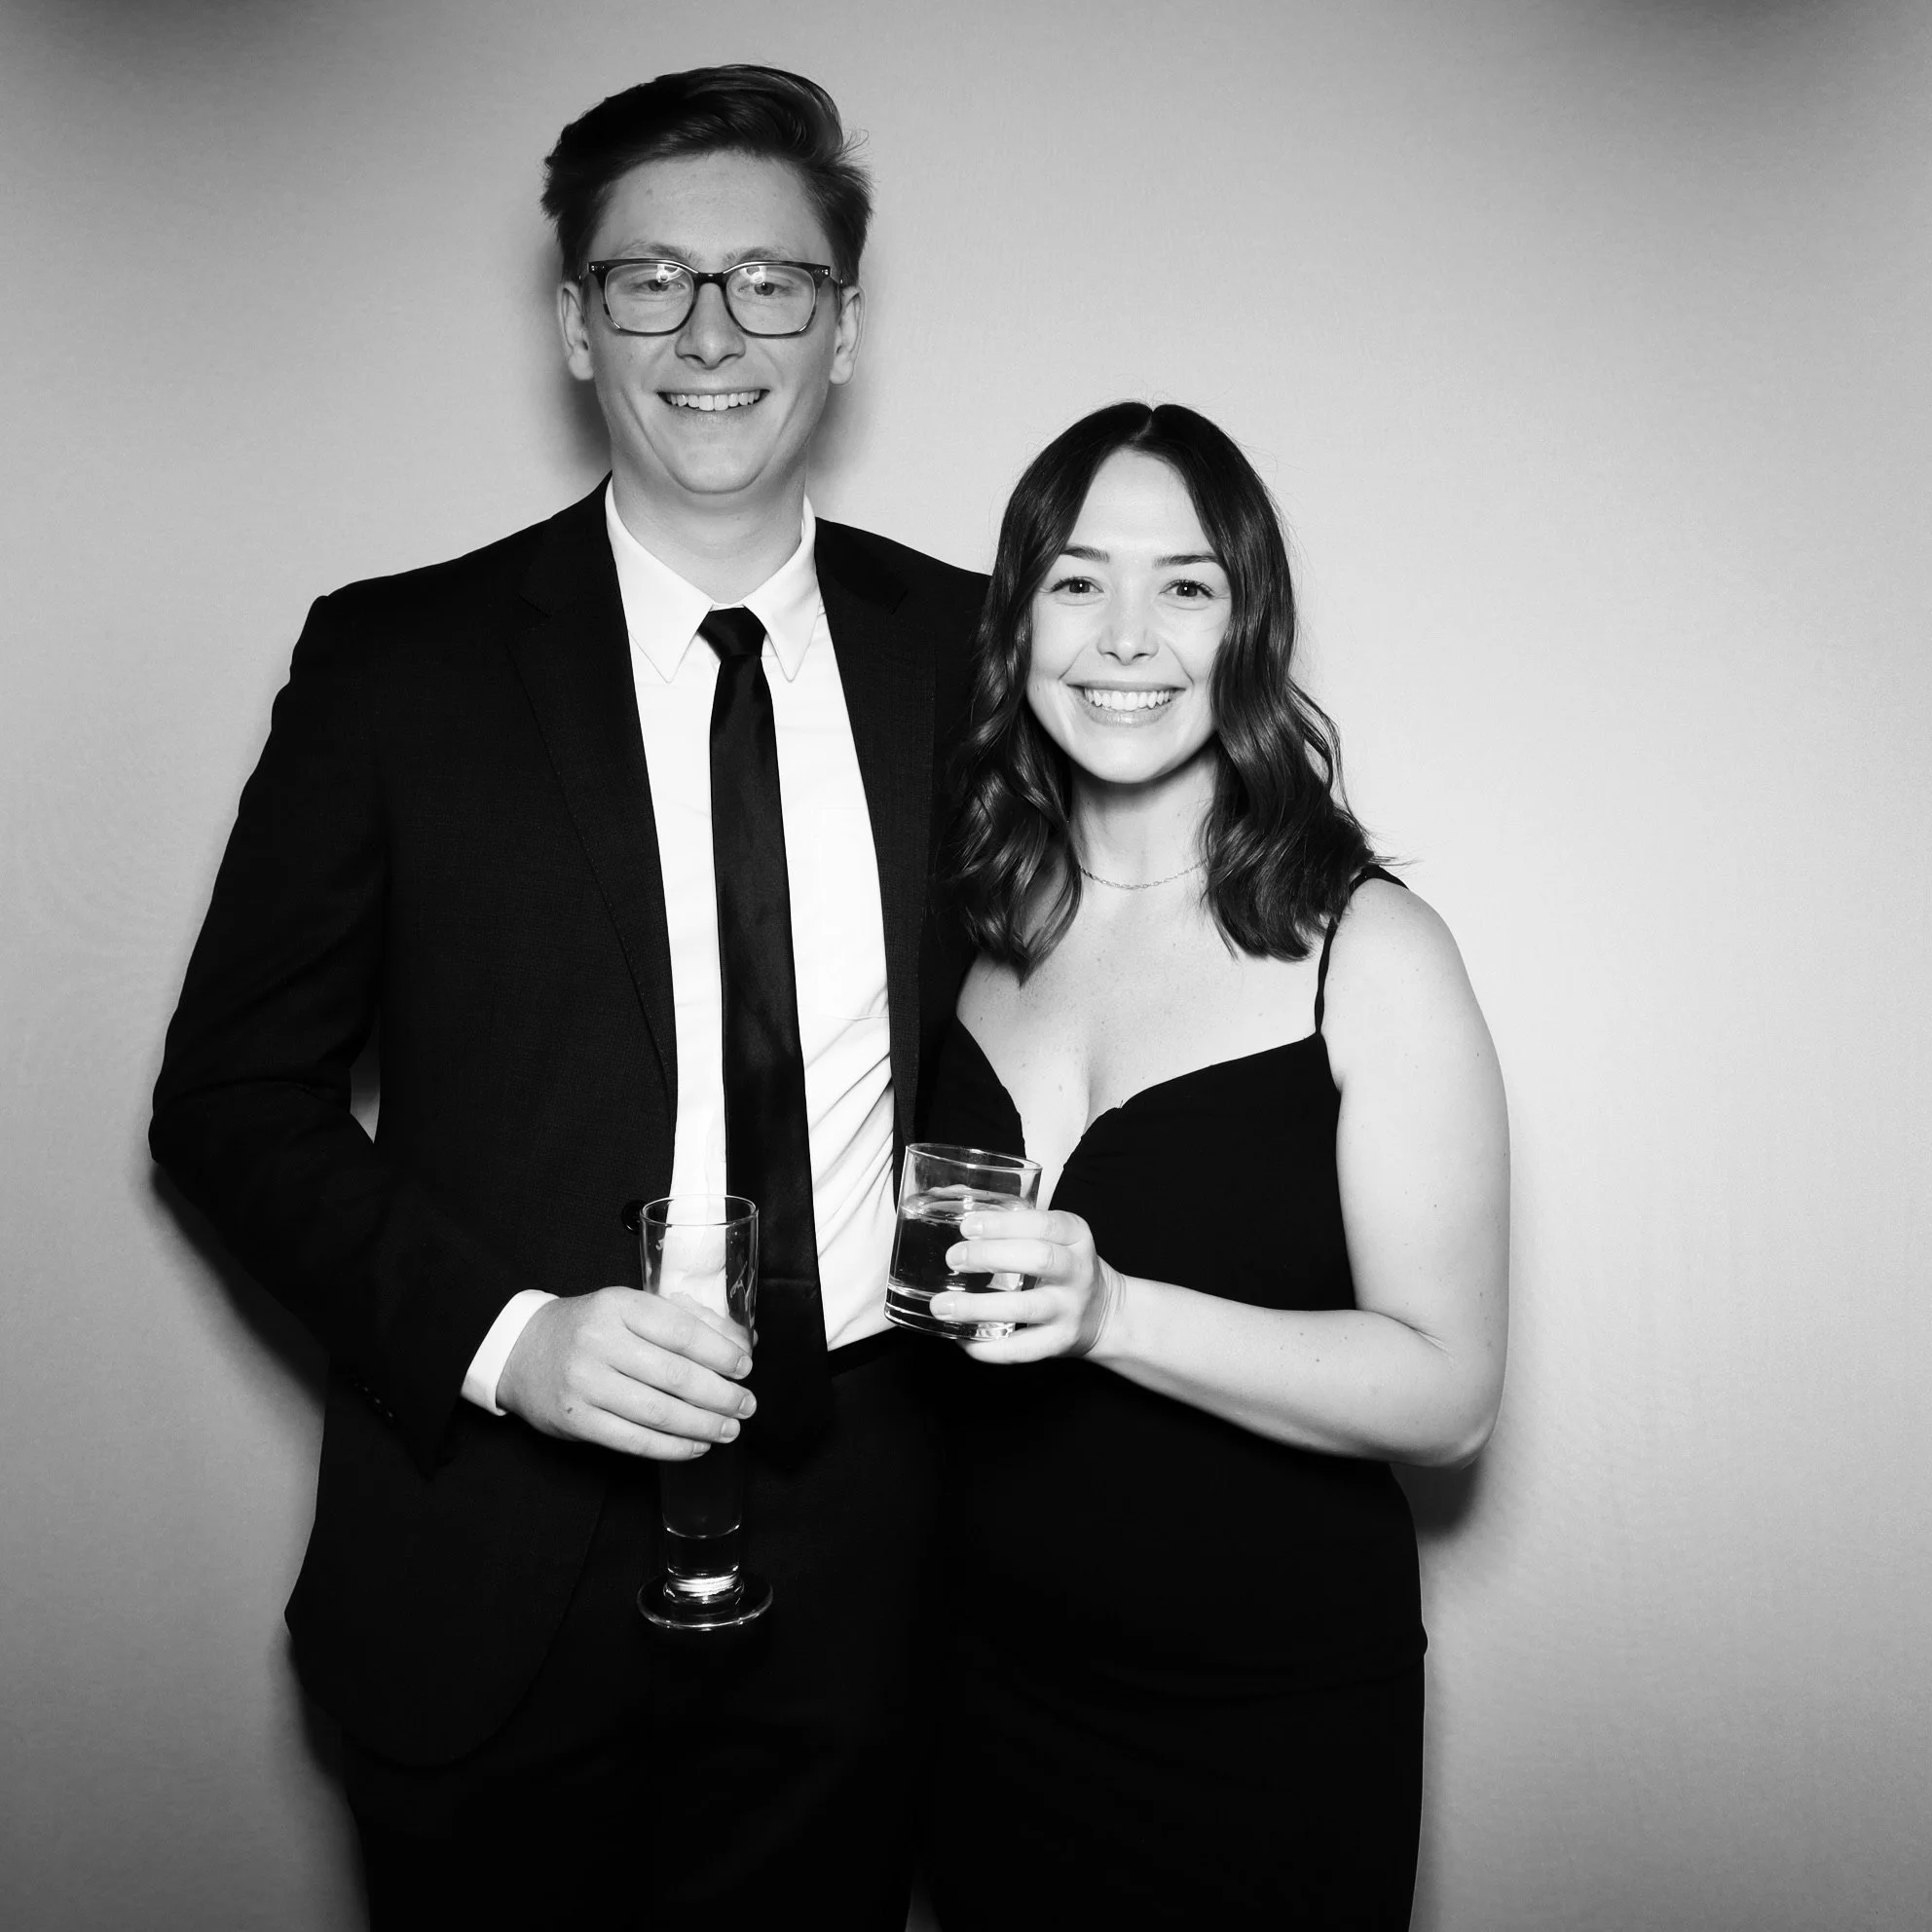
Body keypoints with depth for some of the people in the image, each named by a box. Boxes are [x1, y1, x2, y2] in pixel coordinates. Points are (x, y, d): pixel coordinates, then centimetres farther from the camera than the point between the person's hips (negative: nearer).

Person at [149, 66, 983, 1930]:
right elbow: (231, 1094, -3)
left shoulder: (967, 649, 0)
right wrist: (502, 1336, -16)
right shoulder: (397, 659, -6)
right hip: (501, 1559, -1)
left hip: (857, 1563, 2)